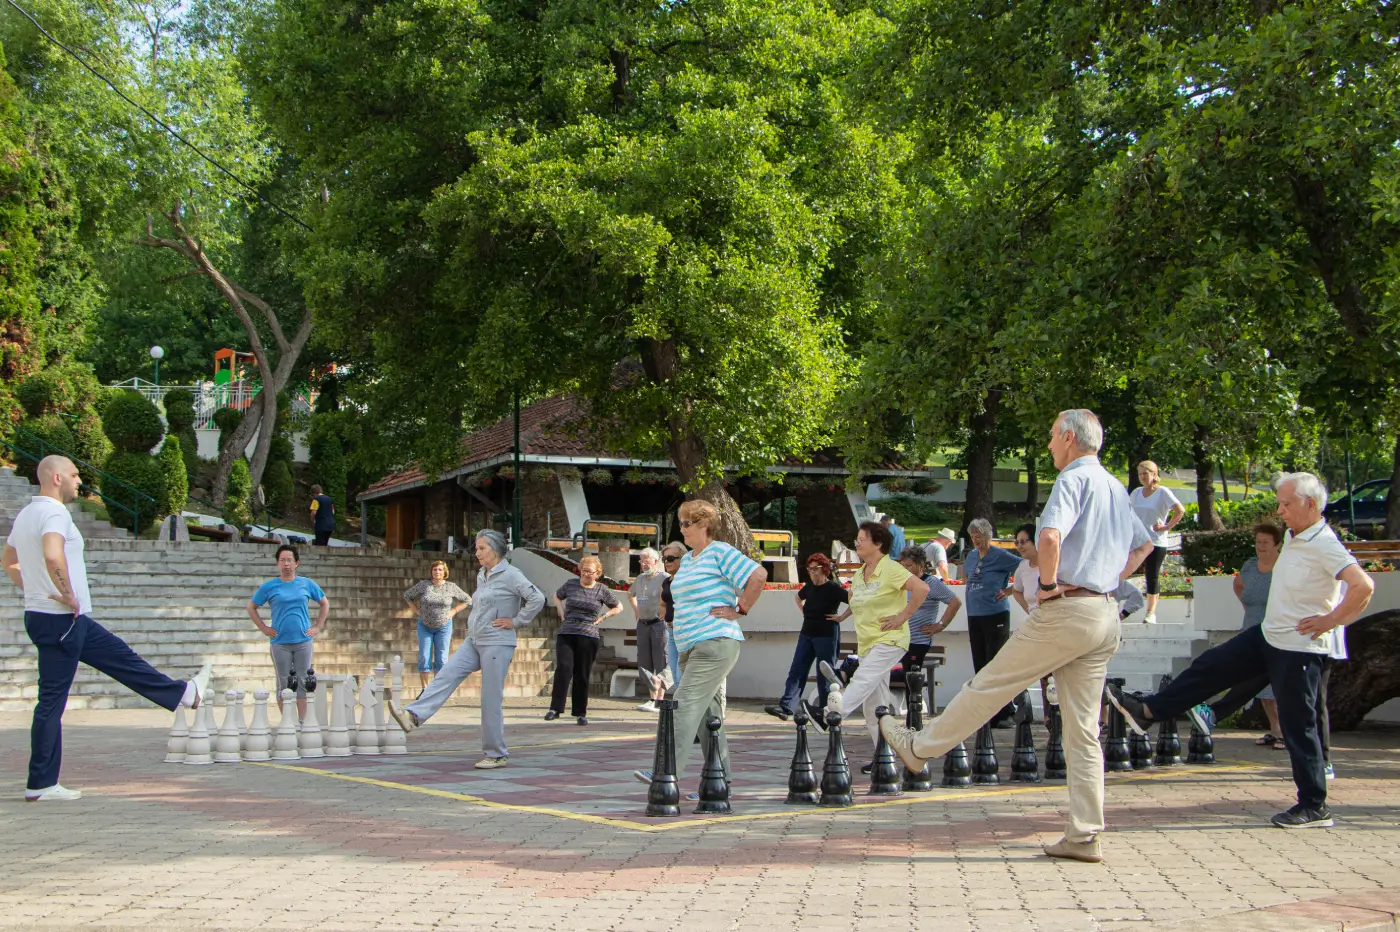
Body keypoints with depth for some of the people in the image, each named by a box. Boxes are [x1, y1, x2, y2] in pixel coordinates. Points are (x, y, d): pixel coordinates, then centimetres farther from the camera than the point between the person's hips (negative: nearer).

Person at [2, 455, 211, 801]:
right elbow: (53, 555, -38)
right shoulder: (54, 513, -18)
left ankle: (184, 694, 29)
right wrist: (67, 595, -24)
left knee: (121, 658, 18)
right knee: (52, 701, -4)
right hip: (60, 620, -10)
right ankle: (40, 785, 3)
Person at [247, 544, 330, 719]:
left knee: (303, 682, 3)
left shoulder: (307, 584, 4)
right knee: (283, 684, 3)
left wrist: (318, 627, 6)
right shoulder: (269, 587, 0)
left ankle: (302, 722, 9)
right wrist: (263, 628, 0)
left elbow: (325, 603, 15)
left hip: (303, 641, 1)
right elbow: (251, 607, 9)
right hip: (280, 643, -1)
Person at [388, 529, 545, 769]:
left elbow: (537, 598, -22)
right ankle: (413, 715, -19)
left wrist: (516, 621, -15)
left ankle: (497, 755, 6)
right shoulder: (481, 575, 13)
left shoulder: (510, 575, -12)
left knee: (491, 700, -4)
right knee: (446, 676, -9)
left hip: (497, 644, -8)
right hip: (474, 641, 8)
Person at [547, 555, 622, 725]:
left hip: (589, 636, 0)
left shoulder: (602, 590, 4)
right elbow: (557, 596, 27)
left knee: (582, 675, 3)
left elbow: (618, 607, 16)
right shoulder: (571, 584, 8)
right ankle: (555, 708, -16)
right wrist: (562, 612, 12)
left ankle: (580, 713, 12)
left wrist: (602, 617, 4)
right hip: (566, 634, 1)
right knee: (563, 668, -16)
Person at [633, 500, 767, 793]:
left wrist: (739, 610, -14)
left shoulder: (721, 553, -6)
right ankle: (720, 780, 11)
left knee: (687, 703, -17)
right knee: (708, 711, 8)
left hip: (715, 644, -9)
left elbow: (759, 575, -15)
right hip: (690, 647, 9)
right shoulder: (686, 560, 20)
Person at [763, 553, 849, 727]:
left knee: (825, 675, 0)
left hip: (826, 636, -7)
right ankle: (786, 707, -8)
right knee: (797, 671, -2)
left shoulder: (833, 588, -11)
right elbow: (797, 597, 32)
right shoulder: (809, 587, 10)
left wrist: (842, 616, -14)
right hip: (807, 634, 7)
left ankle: (825, 711, 8)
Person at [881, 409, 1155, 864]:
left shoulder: (1074, 478, -10)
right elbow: (1143, 545, 33)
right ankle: (1084, 836, 6)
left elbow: (1050, 538, -28)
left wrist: (1050, 584, -14)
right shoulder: (1116, 488, 18)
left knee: (990, 684, 6)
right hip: (1105, 615, 8)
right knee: (1084, 729, 7)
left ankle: (920, 746, 20)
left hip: (1066, 609, -8)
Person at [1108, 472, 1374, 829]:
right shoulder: (1292, 536, 7)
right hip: (1267, 635, 9)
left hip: (1299, 649, -9)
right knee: (1211, 666, 8)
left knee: (1298, 726, -2)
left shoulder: (1324, 546, -21)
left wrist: (1329, 620, -23)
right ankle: (1147, 711, 16)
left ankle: (1314, 807, 9)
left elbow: (1363, 586, -33)